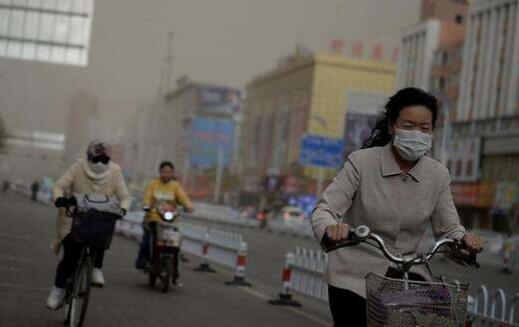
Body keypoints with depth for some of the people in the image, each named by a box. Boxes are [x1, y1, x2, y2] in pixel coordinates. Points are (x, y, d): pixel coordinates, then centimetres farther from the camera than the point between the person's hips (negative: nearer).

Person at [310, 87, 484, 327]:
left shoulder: (438, 175, -2)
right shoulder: (361, 162, -11)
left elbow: (448, 228, 3)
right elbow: (324, 209, -15)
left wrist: (464, 239, -20)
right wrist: (331, 228, -39)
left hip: (405, 272, 3)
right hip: (355, 276, -2)